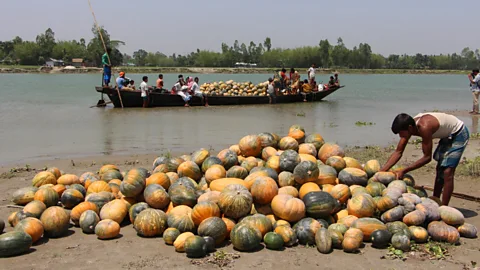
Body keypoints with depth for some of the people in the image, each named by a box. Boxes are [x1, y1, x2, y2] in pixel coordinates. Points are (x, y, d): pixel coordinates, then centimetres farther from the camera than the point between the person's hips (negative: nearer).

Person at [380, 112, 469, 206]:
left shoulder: (424, 127, -38)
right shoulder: (409, 126, -13)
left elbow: (427, 157, -32)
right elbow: (398, 152, -9)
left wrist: (404, 171, -31)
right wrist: (382, 171, -17)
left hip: (459, 134, -9)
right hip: (447, 135, 9)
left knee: (447, 172, -16)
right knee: (440, 170, 16)